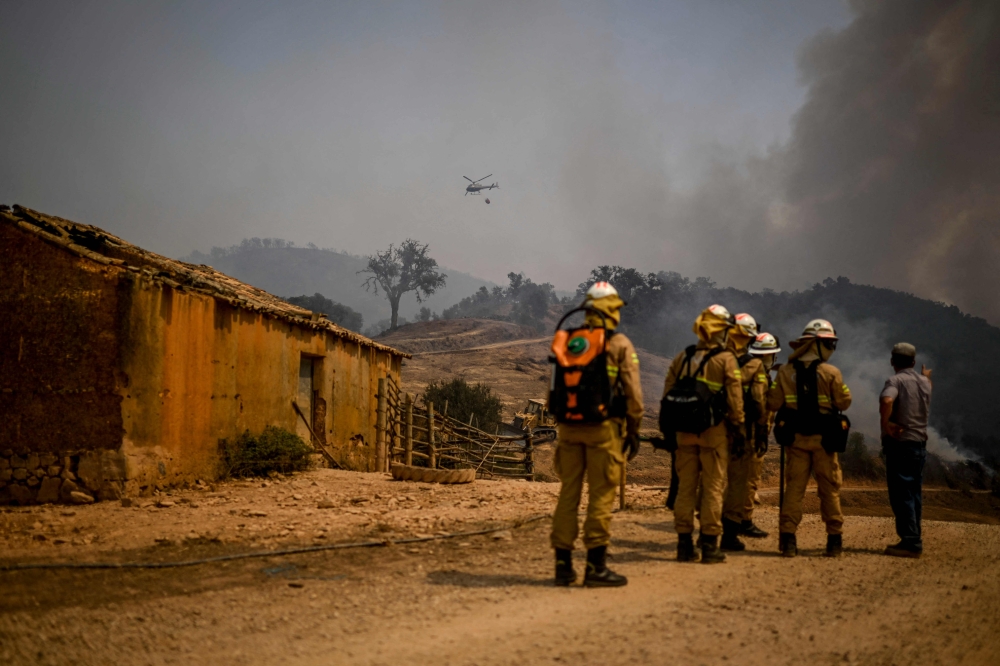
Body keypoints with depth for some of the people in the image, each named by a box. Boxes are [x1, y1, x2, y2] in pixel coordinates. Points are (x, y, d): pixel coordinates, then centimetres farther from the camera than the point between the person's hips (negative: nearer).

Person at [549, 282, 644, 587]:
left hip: (569, 426, 4)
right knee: (601, 495, 0)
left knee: (568, 493, 9)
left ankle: (563, 564, 12)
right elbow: (633, 393, -6)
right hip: (603, 427, -4)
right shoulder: (620, 345, -4)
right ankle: (595, 566, 0)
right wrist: (634, 430, 3)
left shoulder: (566, 342, 8)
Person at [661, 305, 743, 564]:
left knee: (686, 486, 9)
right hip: (713, 431, -4)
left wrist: (668, 427, 12)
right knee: (713, 487, 2)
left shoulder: (682, 357, 7)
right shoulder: (726, 359, -6)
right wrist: (737, 426, 2)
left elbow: (668, 394, 7)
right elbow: (735, 398, -8)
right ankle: (709, 544, 2)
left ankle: (684, 543, 10)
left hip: (684, 430, 4)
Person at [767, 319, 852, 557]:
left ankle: (788, 538, 0)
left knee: (794, 487, 6)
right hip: (823, 437, -2)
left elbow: (773, 404, -4)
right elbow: (844, 403, -4)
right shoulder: (831, 373, -10)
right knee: (830, 488, 8)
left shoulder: (785, 371, -3)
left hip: (796, 437, 2)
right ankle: (834, 540, 12)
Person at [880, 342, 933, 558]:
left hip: (899, 443, -8)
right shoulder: (924, 381, 11)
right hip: (920, 443, 8)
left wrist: (886, 424, -20)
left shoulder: (895, 381, -12)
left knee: (901, 495, -6)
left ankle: (910, 543, -10)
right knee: (913, 494, 14)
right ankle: (913, 541, 19)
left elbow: (887, 400, -34)